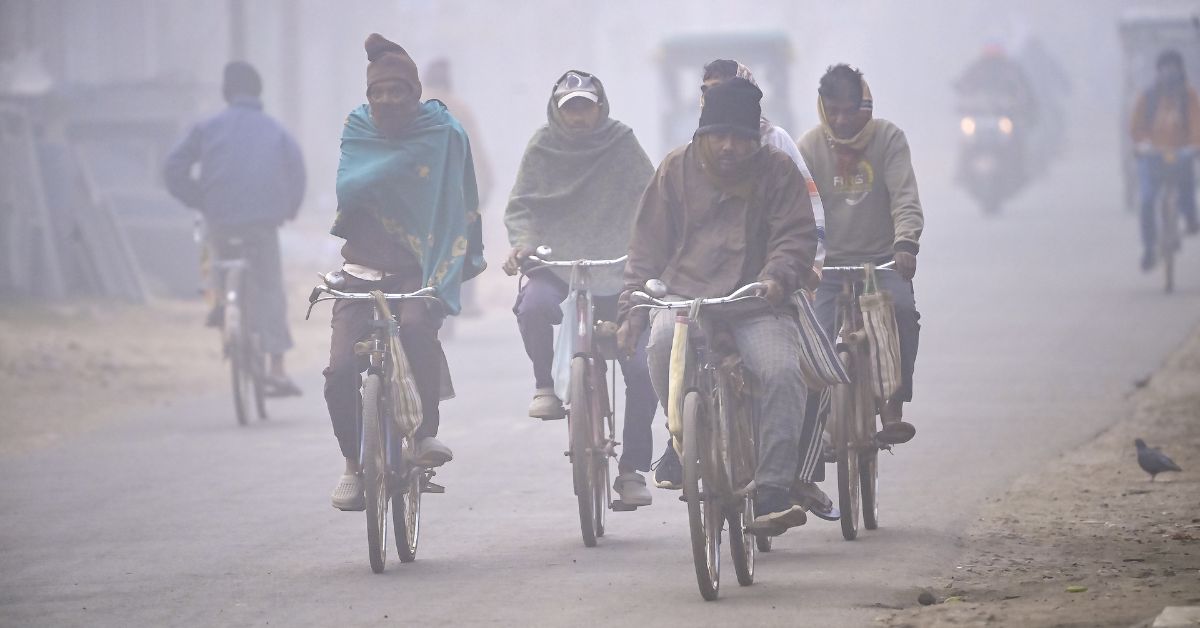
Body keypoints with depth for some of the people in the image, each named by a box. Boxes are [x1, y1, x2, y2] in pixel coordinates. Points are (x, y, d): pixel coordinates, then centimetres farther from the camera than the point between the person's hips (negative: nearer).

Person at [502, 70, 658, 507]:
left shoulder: (623, 147, 2)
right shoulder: (542, 149, 5)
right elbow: (521, 205, 6)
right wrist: (522, 241, -15)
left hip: (617, 275, 0)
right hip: (557, 270, 0)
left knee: (642, 370, -11)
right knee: (533, 306, -36)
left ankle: (632, 470, 3)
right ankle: (545, 385, -8)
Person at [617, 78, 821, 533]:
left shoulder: (777, 171, 7)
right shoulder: (676, 170, 10)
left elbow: (796, 238, 2)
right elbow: (647, 247, 13)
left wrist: (777, 276, -20)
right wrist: (632, 310, 3)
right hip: (685, 296, 0)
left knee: (783, 372, -28)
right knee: (664, 341, -35)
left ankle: (772, 491, -27)